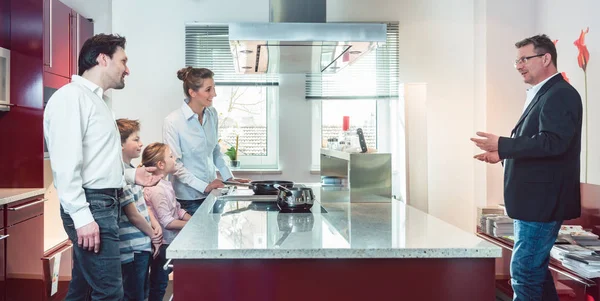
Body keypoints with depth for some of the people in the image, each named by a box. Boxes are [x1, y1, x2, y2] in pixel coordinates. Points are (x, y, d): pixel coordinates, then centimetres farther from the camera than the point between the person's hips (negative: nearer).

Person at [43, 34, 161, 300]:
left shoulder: (95, 99, 19)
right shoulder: (71, 96, -11)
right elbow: (65, 163, -20)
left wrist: (130, 175, 13)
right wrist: (81, 216, -23)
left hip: (104, 203, 10)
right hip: (91, 205, -10)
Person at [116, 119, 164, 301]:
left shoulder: (131, 169, 10)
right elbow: (133, 214, -19)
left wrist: (155, 224, 2)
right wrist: (153, 235, -6)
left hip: (143, 244, 10)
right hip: (133, 247, -9)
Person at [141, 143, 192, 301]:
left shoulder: (165, 184, 7)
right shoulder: (156, 189, -24)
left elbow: (177, 210, 11)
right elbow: (168, 222, -25)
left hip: (170, 241, 9)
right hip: (162, 244, -9)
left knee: (159, 283, 19)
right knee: (158, 284, 6)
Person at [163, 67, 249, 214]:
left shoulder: (212, 114, 3)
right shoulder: (173, 122, -16)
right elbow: (175, 164, -15)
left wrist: (229, 177, 7)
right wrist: (204, 186, -18)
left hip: (212, 191, 6)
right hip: (189, 196, -5)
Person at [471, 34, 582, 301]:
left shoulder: (561, 93, -14)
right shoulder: (541, 94, 17)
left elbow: (553, 142, -26)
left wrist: (502, 144, -24)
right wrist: (503, 154, 8)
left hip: (543, 200, -10)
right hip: (533, 199, 10)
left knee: (524, 271, -5)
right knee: (535, 268, 18)